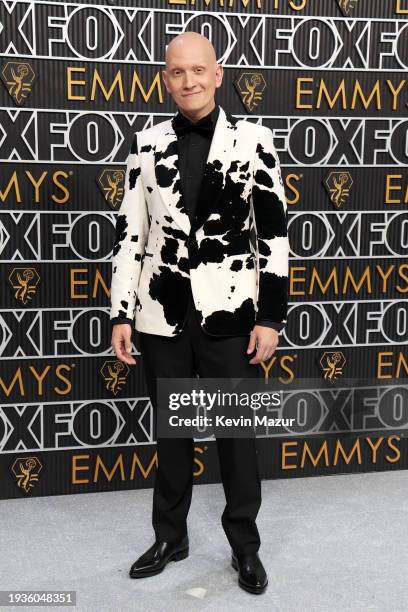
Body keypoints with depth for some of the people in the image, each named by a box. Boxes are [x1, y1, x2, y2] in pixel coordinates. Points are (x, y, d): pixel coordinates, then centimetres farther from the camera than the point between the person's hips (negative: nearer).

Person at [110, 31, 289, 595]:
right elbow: (130, 234, 5)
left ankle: (245, 544, 27)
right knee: (170, 430, 14)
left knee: (237, 432, 8)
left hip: (231, 313, -2)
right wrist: (121, 313, 1)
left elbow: (274, 235, -3)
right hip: (162, 313, 2)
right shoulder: (147, 144, 4)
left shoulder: (254, 140, -2)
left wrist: (271, 317, -6)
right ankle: (170, 536, 32)